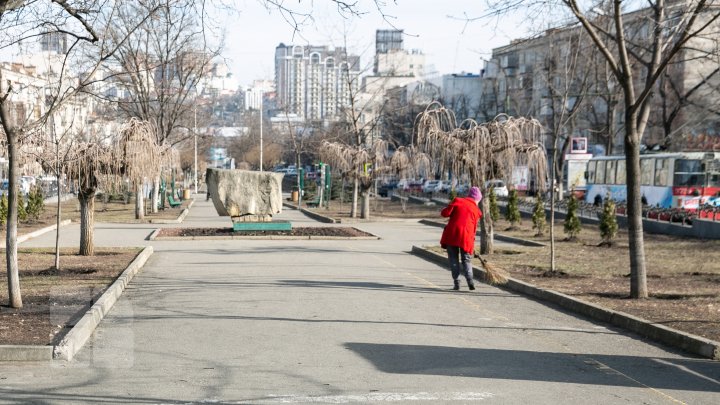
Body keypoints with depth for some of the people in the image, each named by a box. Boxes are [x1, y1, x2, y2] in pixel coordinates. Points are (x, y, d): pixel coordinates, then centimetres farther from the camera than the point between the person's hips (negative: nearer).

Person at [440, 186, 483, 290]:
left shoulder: (457, 201, 6)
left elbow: (445, 213, -2)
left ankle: (456, 283, 2)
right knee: (466, 259, 11)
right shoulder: (476, 210, 12)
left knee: (453, 258, 9)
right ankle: (470, 280, -10)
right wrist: (472, 241, 25)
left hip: (451, 234, -1)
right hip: (466, 236, 1)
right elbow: (474, 228, 15)